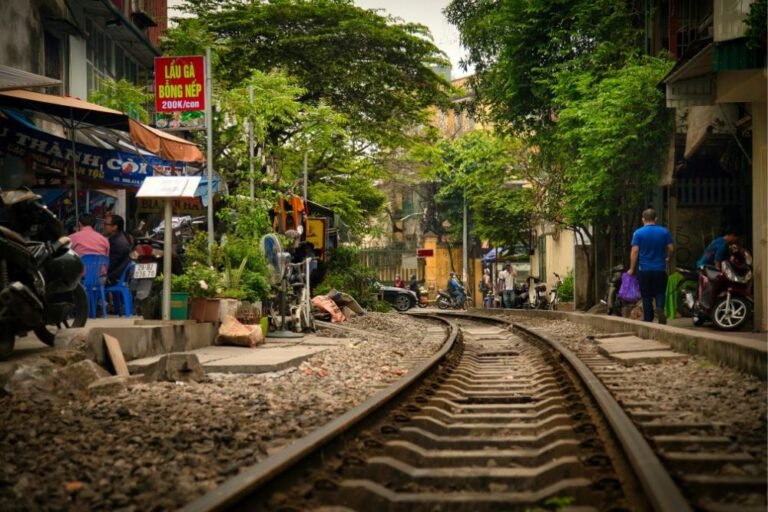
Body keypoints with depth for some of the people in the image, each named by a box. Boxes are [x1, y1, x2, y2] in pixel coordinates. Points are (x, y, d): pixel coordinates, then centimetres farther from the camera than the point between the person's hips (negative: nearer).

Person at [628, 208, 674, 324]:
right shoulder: (664, 232, 0)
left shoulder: (638, 233, -5)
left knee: (647, 296, 8)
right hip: (660, 269, 1)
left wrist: (632, 269, -4)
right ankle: (660, 308, -20)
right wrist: (667, 258, 22)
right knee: (660, 293, 9)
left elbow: (635, 251, -9)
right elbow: (671, 248, 1)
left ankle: (648, 319, 11)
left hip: (644, 270, -1)